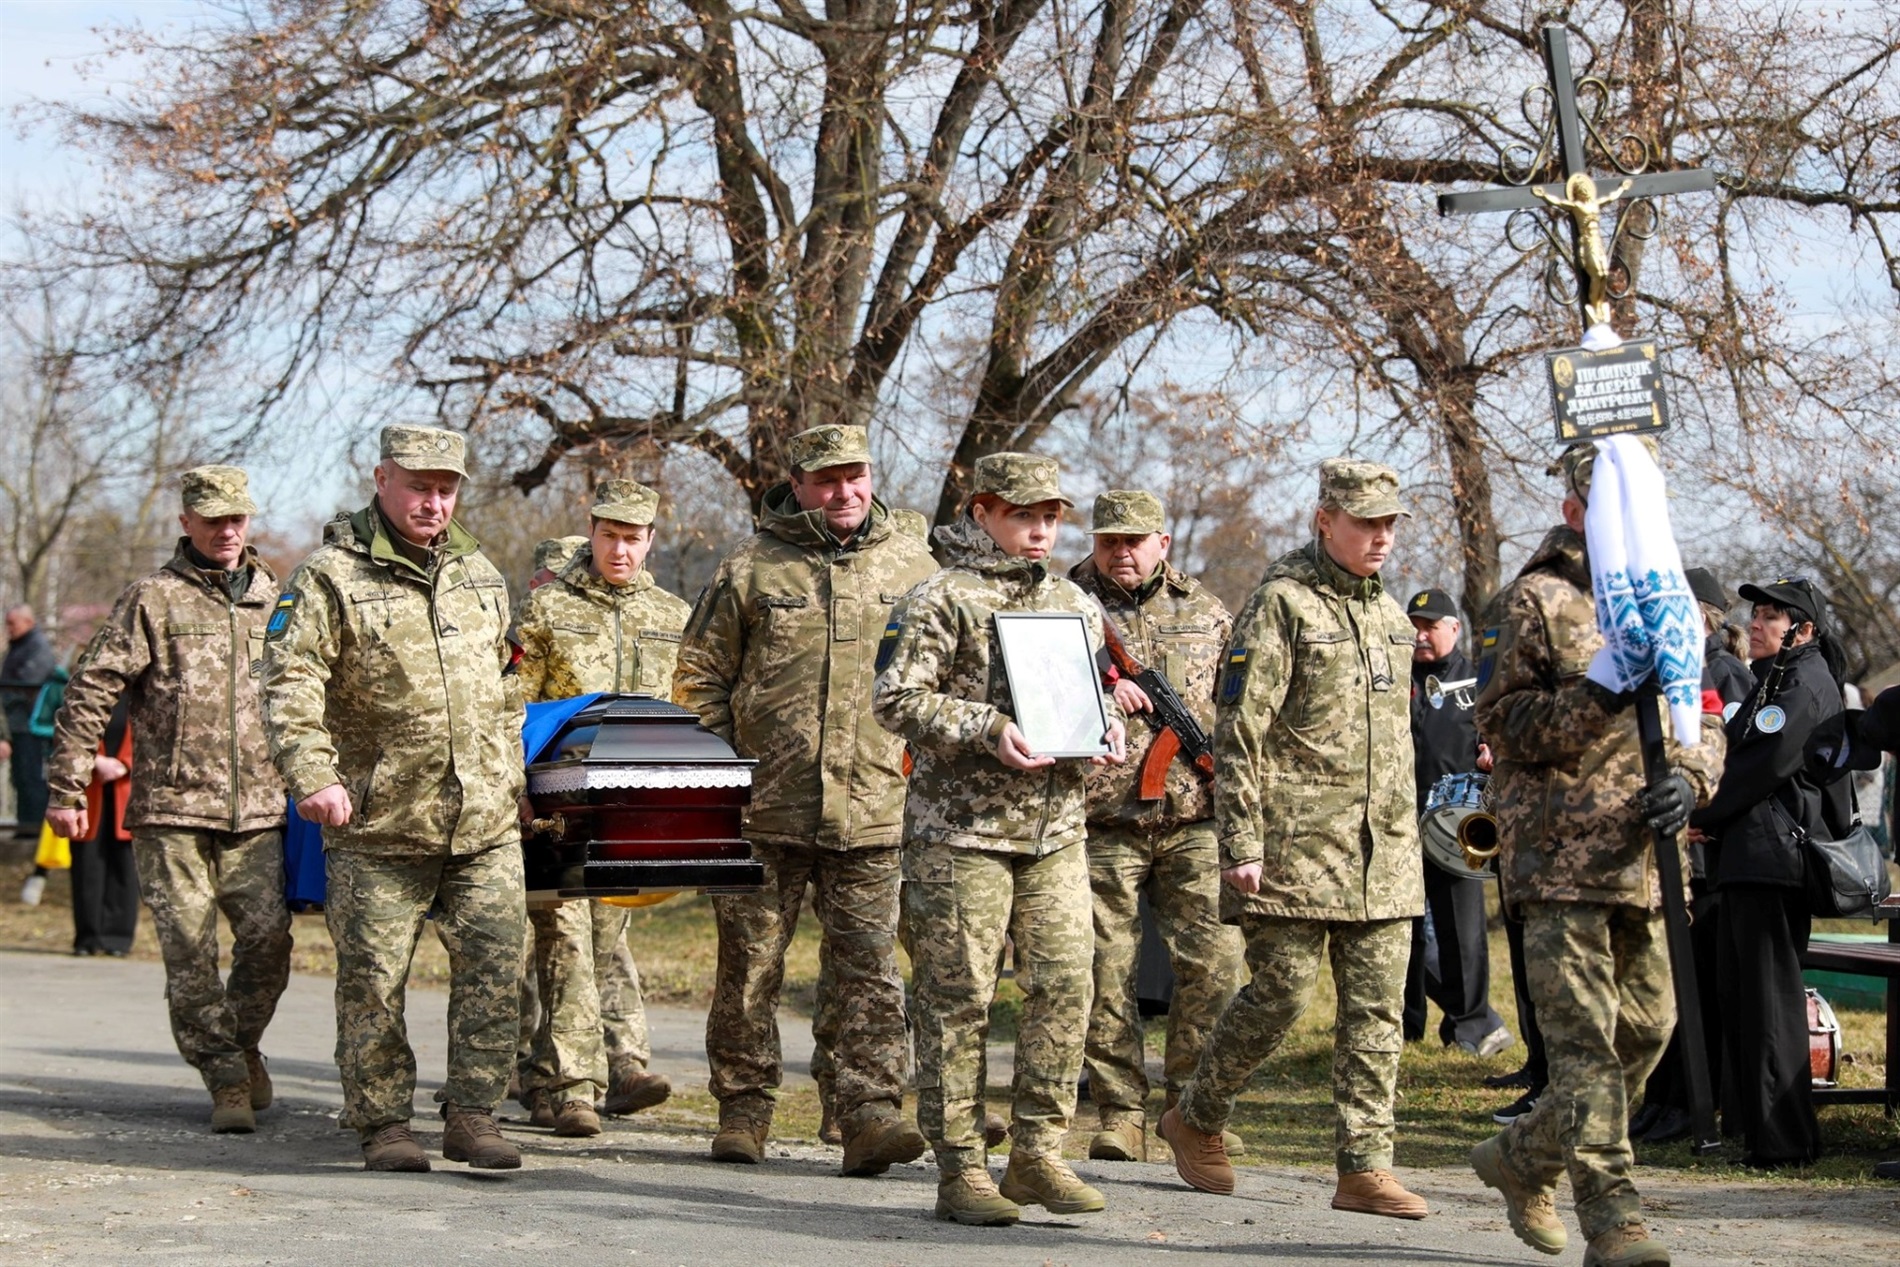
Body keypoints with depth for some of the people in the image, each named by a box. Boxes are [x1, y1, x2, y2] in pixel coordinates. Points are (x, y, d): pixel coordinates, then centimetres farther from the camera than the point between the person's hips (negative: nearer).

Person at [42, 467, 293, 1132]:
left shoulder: (276, 601, 15)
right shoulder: (152, 600, 3)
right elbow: (90, 693, 0)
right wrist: (67, 787, -6)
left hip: (257, 810, 3)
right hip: (171, 810, -2)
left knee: (267, 936, -8)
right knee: (191, 951, -4)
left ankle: (242, 1044, 18)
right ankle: (228, 1080, 7)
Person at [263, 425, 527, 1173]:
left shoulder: (480, 576, 15)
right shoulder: (332, 577, -4)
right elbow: (291, 683, -14)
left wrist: (512, 775, 23)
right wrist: (313, 775, -26)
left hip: (485, 824, 4)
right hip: (378, 829, -4)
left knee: (494, 964, -3)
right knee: (374, 979, 1)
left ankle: (472, 1115, 5)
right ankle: (383, 1124, 13)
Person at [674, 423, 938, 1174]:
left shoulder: (910, 567, 10)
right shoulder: (752, 568, 5)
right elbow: (699, 676, 8)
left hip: (872, 810, 1)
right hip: (766, 809, 0)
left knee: (872, 969, -4)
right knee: (750, 965, 6)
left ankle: (871, 1114, -4)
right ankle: (743, 1111, 17)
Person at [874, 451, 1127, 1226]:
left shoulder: (1074, 604, 16)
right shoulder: (940, 601, -3)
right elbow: (896, 700, -10)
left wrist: (1106, 729, 3)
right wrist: (988, 730, -21)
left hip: (1056, 826, 6)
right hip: (961, 827, -5)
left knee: (1063, 986, 0)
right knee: (958, 997, -2)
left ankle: (1037, 1154, 10)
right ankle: (960, 1169, 5)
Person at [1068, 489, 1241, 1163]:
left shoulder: (1205, 612, 13)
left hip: (1195, 821, 2)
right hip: (1102, 822, -2)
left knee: (1216, 959, -4)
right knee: (1107, 975, -1)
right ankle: (1120, 1115, 7)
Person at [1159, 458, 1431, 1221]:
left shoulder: (1387, 613, 17)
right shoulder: (1282, 604, -6)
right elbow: (1237, 731, -11)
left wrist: (1407, 836, 21)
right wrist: (1242, 844, -16)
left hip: (1384, 856, 7)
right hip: (1298, 844, -7)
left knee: (1377, 1010, 2)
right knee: (1281, 994, -4)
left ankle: (1364, 1167, 4)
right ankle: (1196, 1119, 17)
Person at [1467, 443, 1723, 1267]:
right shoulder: (1532, 603, -2)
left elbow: (1703, 720, 17)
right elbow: (1502, 721, -8)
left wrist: (1689, 779, -5)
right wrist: (1596, 697, -23)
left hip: (1644, 861, 7)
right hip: (1561, 857, -7)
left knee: (1646, 1030, 11)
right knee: (1587, 1042, -9)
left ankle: (1521, 1157, 28)